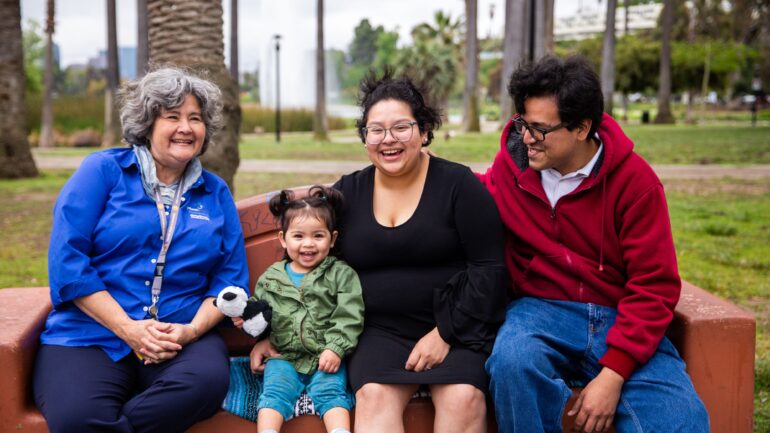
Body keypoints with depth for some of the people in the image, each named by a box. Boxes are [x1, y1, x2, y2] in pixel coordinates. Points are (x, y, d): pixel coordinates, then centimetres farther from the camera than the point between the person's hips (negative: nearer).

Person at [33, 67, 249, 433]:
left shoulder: (216, 193, 13)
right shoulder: (102, 170, 4)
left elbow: (230, 278, 11)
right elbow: (67, 260, -4)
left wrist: (193, 329, -8)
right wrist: (128, 328, -11)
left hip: (184, 337, 4)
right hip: (90, 334, -3)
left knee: (208, 381, -32)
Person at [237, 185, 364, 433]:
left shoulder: (341, 274, 3)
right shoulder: (271, 277, 12)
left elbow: (349, 317, -5)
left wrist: (335, 348, -15)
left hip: (326, 358, -2)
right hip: (284, 356, 2)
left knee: (330, 392, -21)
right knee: (274, 392, -18)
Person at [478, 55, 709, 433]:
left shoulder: (634, 180, -7)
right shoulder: (511, 164, 2)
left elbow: (654, 286, -9)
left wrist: (613, 374, -17)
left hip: (620, 319, -1)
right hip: (540, 309, 2)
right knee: (511, 362, -35)